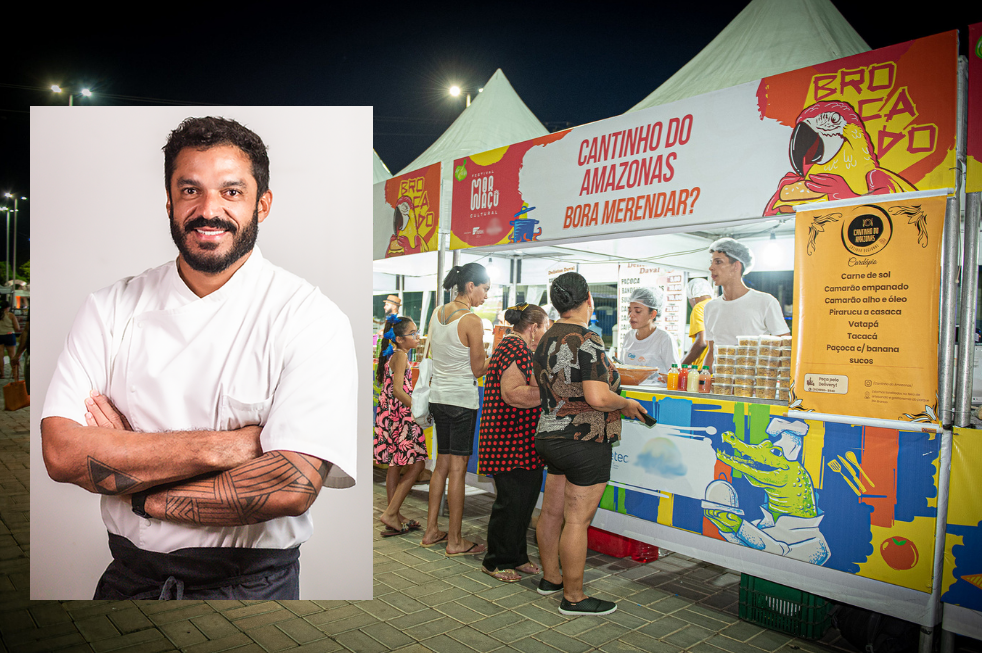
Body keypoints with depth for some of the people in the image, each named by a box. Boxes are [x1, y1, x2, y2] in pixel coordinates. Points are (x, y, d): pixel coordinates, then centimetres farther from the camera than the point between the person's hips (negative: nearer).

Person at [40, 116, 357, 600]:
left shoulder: (310, 318, -17)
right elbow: (61, 452, -13)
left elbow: (291, 488, -25)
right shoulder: (111, 307, -3)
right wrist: (219, 445, -24)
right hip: (128, 576, 4)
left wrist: (137, 493, -15)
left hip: (248, 582, -3)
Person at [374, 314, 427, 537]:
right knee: (416, 463, -7)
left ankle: (395, 518, 21)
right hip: (398, 417, -10)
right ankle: (390, 513, -7)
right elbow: (397, 390, -20)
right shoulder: (400, 355, -12)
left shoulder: (392, 355, 16)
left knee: (395, 465, 13)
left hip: (390, 416, 10)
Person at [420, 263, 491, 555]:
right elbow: (478, 369, -11)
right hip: (462, 399, -8)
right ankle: (455, 541, 9)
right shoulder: (471, 321, -15)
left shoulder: (437, 313, 7)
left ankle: (431, 531, 25)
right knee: (457, 469, 0)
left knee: (442, 463, 16)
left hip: (438, 396, 8)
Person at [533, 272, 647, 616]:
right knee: (577, 520, 1)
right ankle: (573, 597, 12)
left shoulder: (546, 340, 11)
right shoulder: (587, 340, -17)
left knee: (551, 511, 18)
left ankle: (550, 577, 34)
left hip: (550, 436, 9)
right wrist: (627, 404, -5)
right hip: (584, 442, -9)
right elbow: (598, 398, -25)